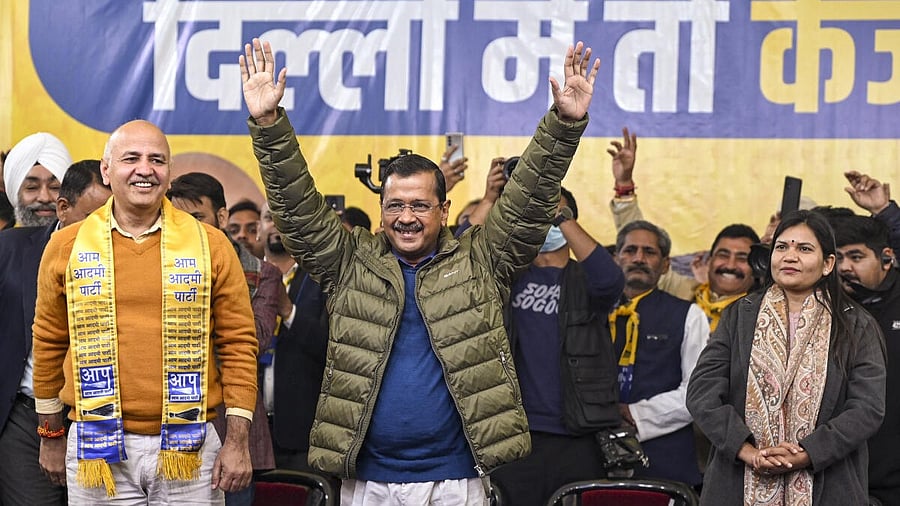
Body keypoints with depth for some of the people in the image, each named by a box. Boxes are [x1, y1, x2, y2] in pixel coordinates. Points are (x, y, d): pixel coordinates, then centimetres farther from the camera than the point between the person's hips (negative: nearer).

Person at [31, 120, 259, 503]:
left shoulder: (210, 245, 1)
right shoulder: (67, 247, 4)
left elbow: (238, 344, 1)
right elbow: (49, 344, 11)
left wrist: (237, 442, -3)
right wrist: (51, 437, 13)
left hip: (189, 451, 0)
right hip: (97, 451, 1)